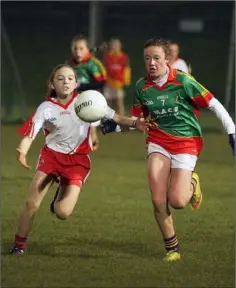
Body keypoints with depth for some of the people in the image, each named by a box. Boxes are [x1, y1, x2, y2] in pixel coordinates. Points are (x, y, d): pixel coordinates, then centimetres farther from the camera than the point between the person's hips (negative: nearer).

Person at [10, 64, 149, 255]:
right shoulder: (47, 108, -8)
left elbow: (115, 118, -4)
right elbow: (30, 135, -15)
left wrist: (134, 123, -22)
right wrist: (22, 152, -36)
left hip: (78, 160, 0)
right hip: (52, 155, 0)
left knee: (63, 213, -13)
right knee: (32, 203, -7)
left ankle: (63, 193, 23)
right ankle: (19, 244, 14)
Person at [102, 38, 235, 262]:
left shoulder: (183, 81, -14)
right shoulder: (142, 87, -1)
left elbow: (213, 104, -9)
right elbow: (137, 118, 10)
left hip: (186, 142, -3)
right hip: (158, 141, 3)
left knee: (177, 201, -14)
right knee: (158, 201, -10)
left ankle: (192, 184, 22)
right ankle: (172, 248, 8)